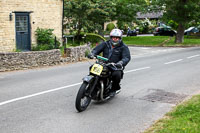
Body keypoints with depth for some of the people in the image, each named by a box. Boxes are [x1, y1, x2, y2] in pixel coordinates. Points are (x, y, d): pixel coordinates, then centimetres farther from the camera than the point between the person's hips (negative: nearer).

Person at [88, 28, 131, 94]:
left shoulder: (123, 47, 1)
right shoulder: (105, 44, 10)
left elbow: (127, 57, -14)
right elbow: (97, 49, -1)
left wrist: (121, 62, -37)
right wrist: (92, 54, -25)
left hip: (115, 67, -3)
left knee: (117, 74, -34)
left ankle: (114, 88, -2)